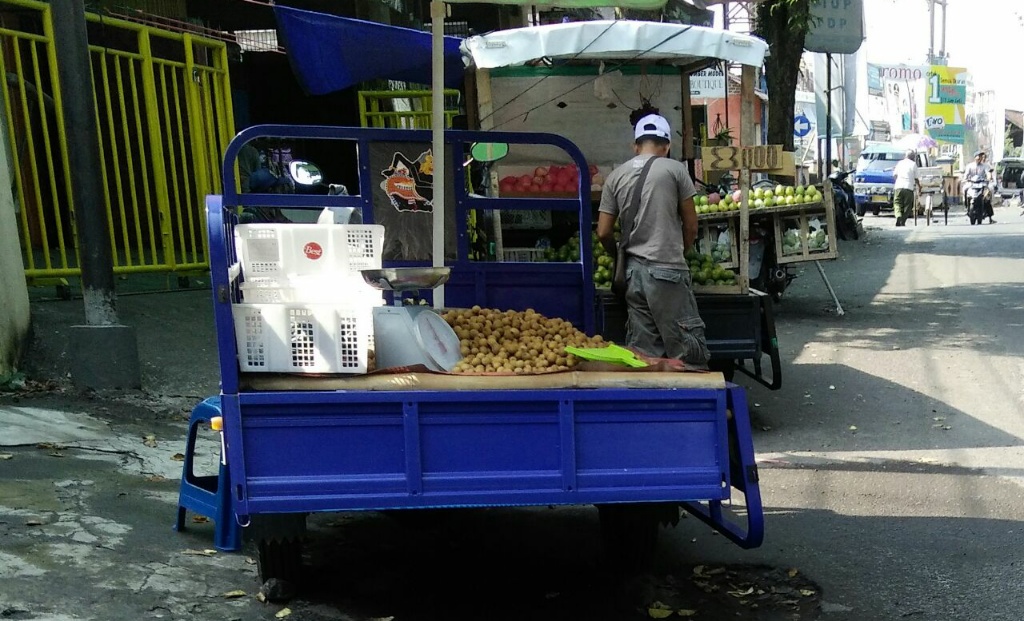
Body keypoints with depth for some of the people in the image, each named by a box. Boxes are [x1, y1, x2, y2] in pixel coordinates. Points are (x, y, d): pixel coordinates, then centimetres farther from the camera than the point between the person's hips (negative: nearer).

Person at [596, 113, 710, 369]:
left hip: (633, 270, 5)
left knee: (642, 352, 8)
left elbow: (603, 232, 8)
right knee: (688, 347, 0)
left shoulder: (616, 176, 8)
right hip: (667, 269, -5)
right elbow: (690, 226, 2)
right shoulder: (674, 169, -2)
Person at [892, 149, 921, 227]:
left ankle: (898, 216, -23)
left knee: (897, 203, 4)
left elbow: (894, 174, 16)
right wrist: (919, 186, 19)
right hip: (909, 187, -2)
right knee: (907, 206, 7)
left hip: (898, 186, 2)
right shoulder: (913, 164, 3)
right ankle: (903, 222, 2)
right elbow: (916, 178, 5)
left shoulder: (900, 163, 11)